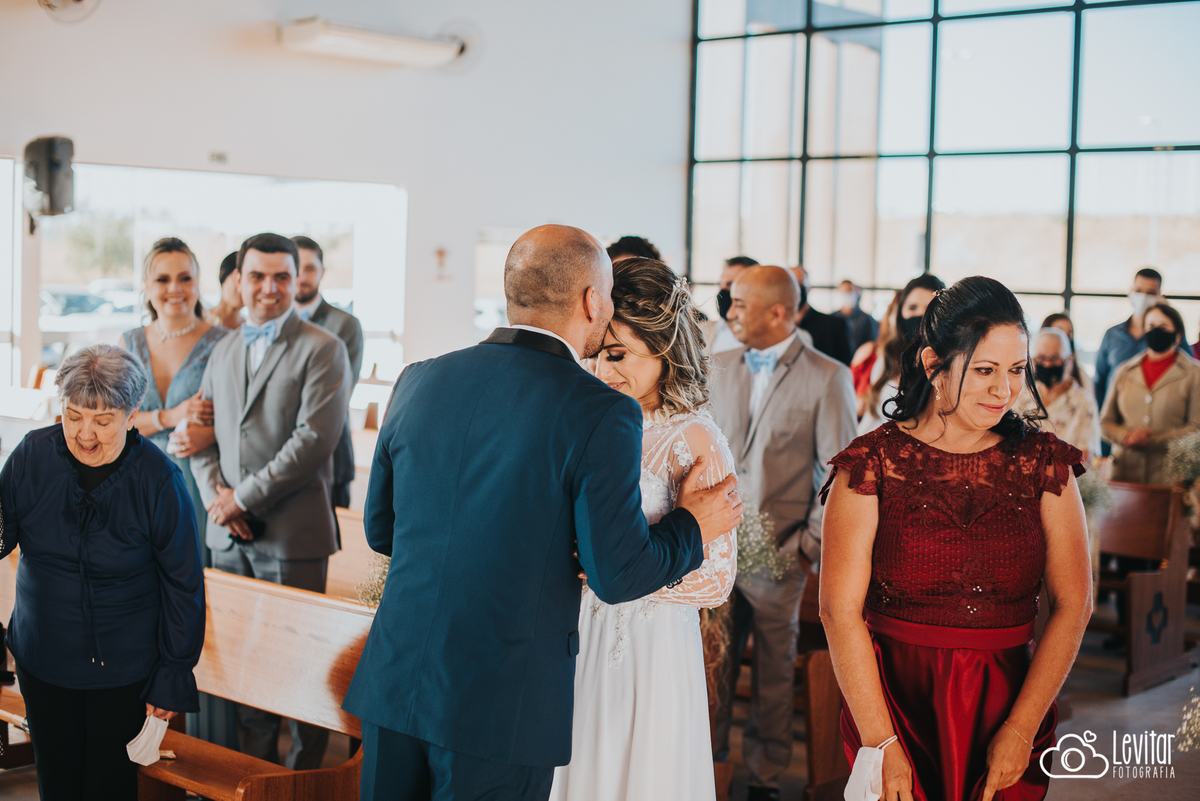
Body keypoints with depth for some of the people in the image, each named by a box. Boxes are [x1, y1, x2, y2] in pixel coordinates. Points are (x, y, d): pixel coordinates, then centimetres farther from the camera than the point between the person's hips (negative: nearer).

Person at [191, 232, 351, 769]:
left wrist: (245, 498, -13)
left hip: (292, 535, -6)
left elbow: (314, 440, -14)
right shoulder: (224, 350, 17)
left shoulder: (323, 349, -5)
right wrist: (215, 492, -3)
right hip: (229, 534, 6)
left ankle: (304, 777, 13)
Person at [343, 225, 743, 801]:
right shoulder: (601, 413, -14)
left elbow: (380, 530, 12)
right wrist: (692, 526, 8)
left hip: (394, 684, 5)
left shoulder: (418, 381, 2)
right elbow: (617, 574, -11)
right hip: (505, 707, -5)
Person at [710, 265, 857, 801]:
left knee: (774, 671, 10)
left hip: (778, 553, -3)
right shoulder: (719, 367, 8)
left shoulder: (827, 378, -6)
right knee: (712, 664, 6)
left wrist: (811, 546, -7)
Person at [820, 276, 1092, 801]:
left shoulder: (1043, 463, 2)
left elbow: (1073, 604, -2)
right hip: (896, 703, -2)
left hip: (1010, 702, 2)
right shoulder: (873, 464, -6)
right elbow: (840, 611, -10)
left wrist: (1021, 730, -9)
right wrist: (881, 744, -13)